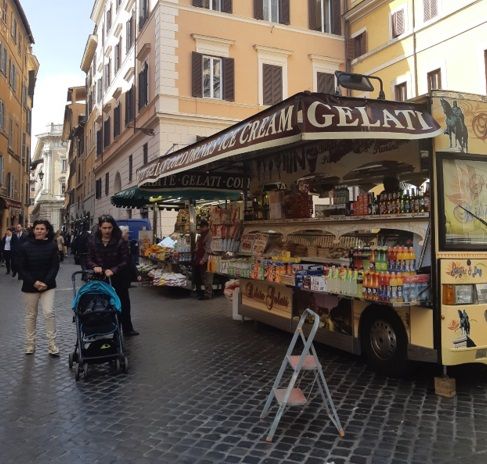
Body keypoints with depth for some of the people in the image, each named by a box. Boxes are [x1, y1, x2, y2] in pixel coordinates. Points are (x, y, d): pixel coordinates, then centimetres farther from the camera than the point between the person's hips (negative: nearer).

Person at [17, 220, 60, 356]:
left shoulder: (52, 246, -4)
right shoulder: (25, 247, -5)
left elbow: (55, 266, -4)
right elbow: (22, 268, -4)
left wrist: (46, 282, -14)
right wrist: (34, 282, -13)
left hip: (48, 285, -1)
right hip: (30, 286, 1)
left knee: (49, 313, -10)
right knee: (31, 315, 10)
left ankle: (52, 345, -1)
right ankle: (30, 345, 22)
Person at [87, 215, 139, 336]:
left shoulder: (120, 242, -9)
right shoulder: (93, 242, 0)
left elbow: (125, 261, -11)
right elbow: (89, 260, 3)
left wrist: (113, 270, -25)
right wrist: (95, 266, -18)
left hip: (118, 280, -1)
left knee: (123, 304, 11)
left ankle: (127, 329, 26)